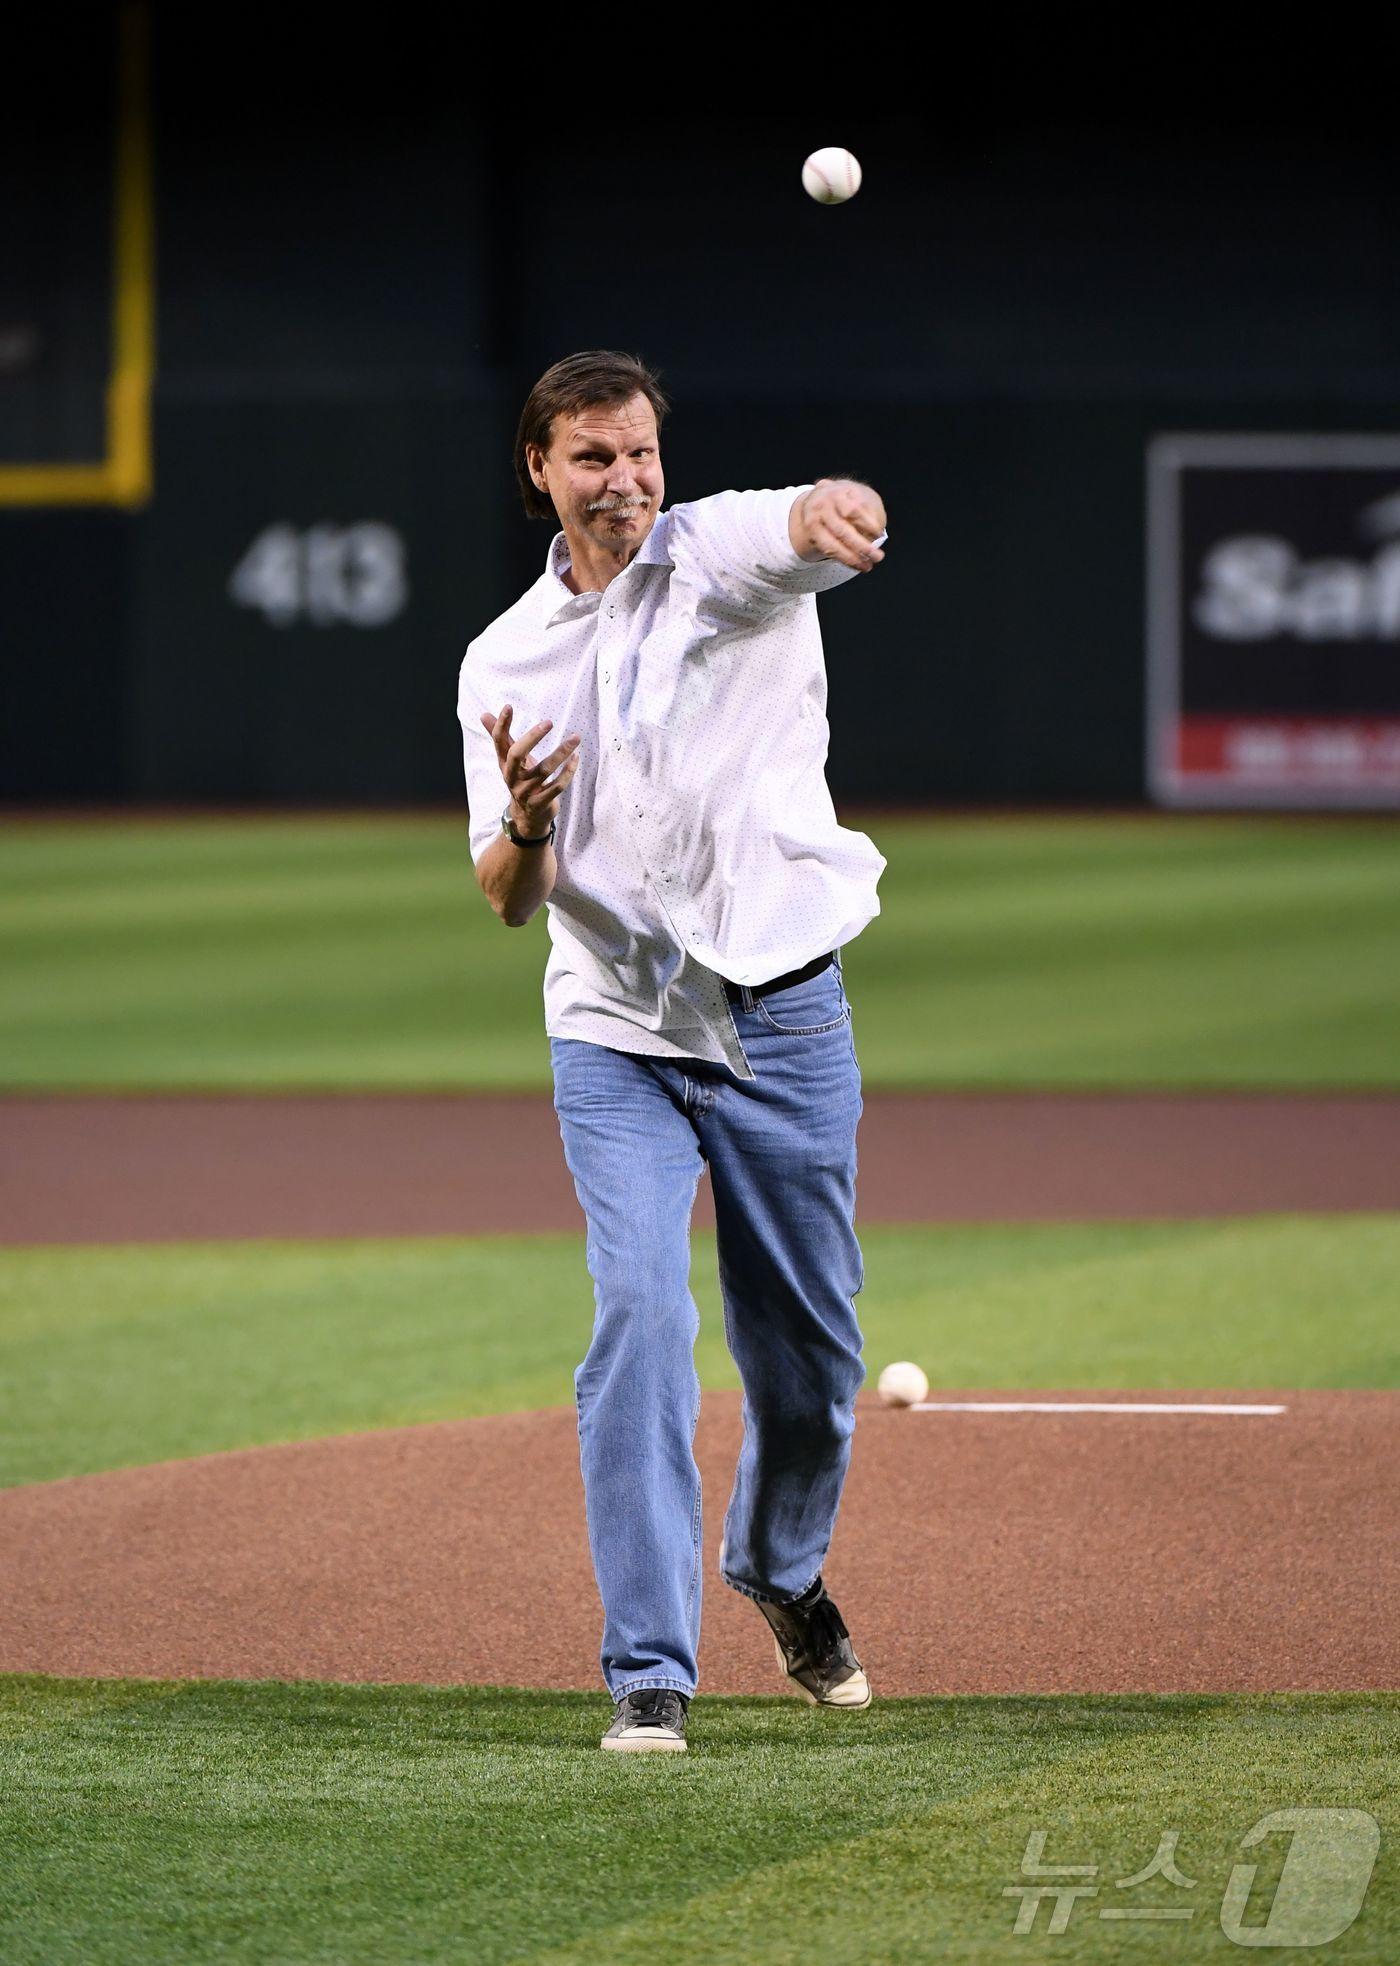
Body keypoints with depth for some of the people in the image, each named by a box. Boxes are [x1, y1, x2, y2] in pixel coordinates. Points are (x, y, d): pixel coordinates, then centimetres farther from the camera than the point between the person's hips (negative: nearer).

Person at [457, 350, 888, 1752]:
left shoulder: (729, 556, -3)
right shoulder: (507, 661, 6)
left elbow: (812, 529, -29)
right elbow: (508, 899, 1)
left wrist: (830, 512, -55)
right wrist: (523, 822, -23)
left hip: (784, 1016, -1)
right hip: (615, 1036, 1)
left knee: (811, 1346, 9)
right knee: (641, 1317, -16)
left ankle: (781, 1567, 39)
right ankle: (650, 1674, -15)